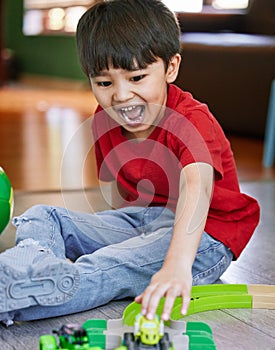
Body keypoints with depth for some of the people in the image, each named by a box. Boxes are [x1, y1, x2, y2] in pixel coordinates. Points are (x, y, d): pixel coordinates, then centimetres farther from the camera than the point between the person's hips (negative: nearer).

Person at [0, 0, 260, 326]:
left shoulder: (192, 120, -24)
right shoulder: (105, 121, 0)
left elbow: (196, 187, -43)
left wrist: (177, 265, -58)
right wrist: (116, 230, 1)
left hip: (200, 233, -7)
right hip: (138, 222, 8)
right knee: (42, 217, -3)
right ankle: (38, 265, -40)